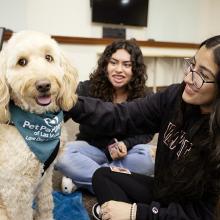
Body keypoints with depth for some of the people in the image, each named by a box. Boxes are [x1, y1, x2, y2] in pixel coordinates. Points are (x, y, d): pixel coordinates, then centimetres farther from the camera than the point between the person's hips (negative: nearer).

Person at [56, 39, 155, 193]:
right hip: (92, 148, -1)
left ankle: (84, 176, -20)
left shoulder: (145, 96, -9)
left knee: (149, 158, -31)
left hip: (127, 150, 2)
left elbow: (147, 133, -1)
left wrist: (126, 144, -20)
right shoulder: (88, 89, -14)